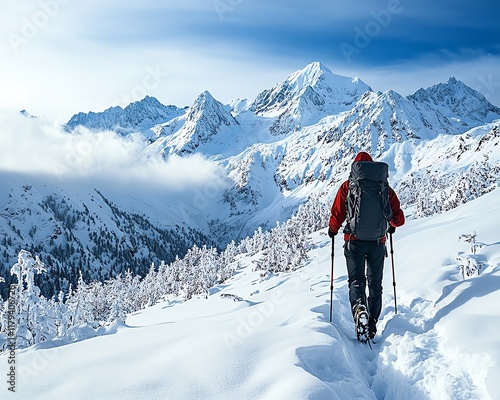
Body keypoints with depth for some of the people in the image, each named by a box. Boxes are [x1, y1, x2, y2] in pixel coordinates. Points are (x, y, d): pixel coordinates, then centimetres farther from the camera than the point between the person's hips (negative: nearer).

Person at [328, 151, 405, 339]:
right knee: (375, 283, 13)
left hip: (355, 241, -2)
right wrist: (392, 226, 27)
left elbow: (337, 215, -5)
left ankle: (358, 306, -27)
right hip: (377, 241, 2)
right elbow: (398, 218, 5)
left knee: (356, 279, 3)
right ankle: (372, 324, 11)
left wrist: (332, 229, 15)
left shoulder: (347, 187, -1)